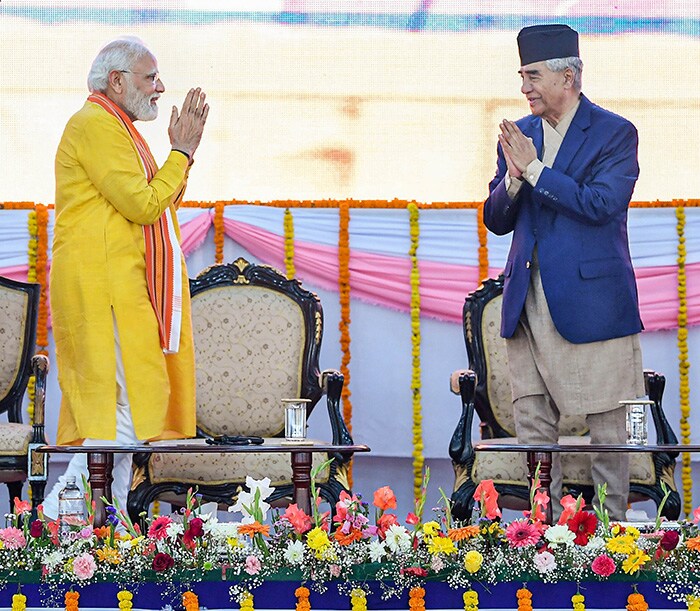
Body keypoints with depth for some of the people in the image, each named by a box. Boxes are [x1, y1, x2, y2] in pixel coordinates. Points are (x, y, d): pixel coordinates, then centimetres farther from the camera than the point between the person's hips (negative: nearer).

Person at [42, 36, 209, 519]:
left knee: (110, 404, 8)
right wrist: (181, 151, -7)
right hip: (101, 285, -11)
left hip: (123, 287, 11)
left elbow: (160, 205, 23)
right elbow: (143, 205, -17)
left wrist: (183, 150, 13)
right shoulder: (96, 124, -11)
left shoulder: (115, 127, 24)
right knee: (124, 406, -14)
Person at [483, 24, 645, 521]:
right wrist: (513, 178, -7)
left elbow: (601, 205, -16)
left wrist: (534, 169, -13)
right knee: (533, 426, 6)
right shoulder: (519, 135, 13)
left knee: (607, 425, 1)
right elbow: (497, 220, 13)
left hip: (591, 301, -5)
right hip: (529, 306, 5)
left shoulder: (615, 133, -3)